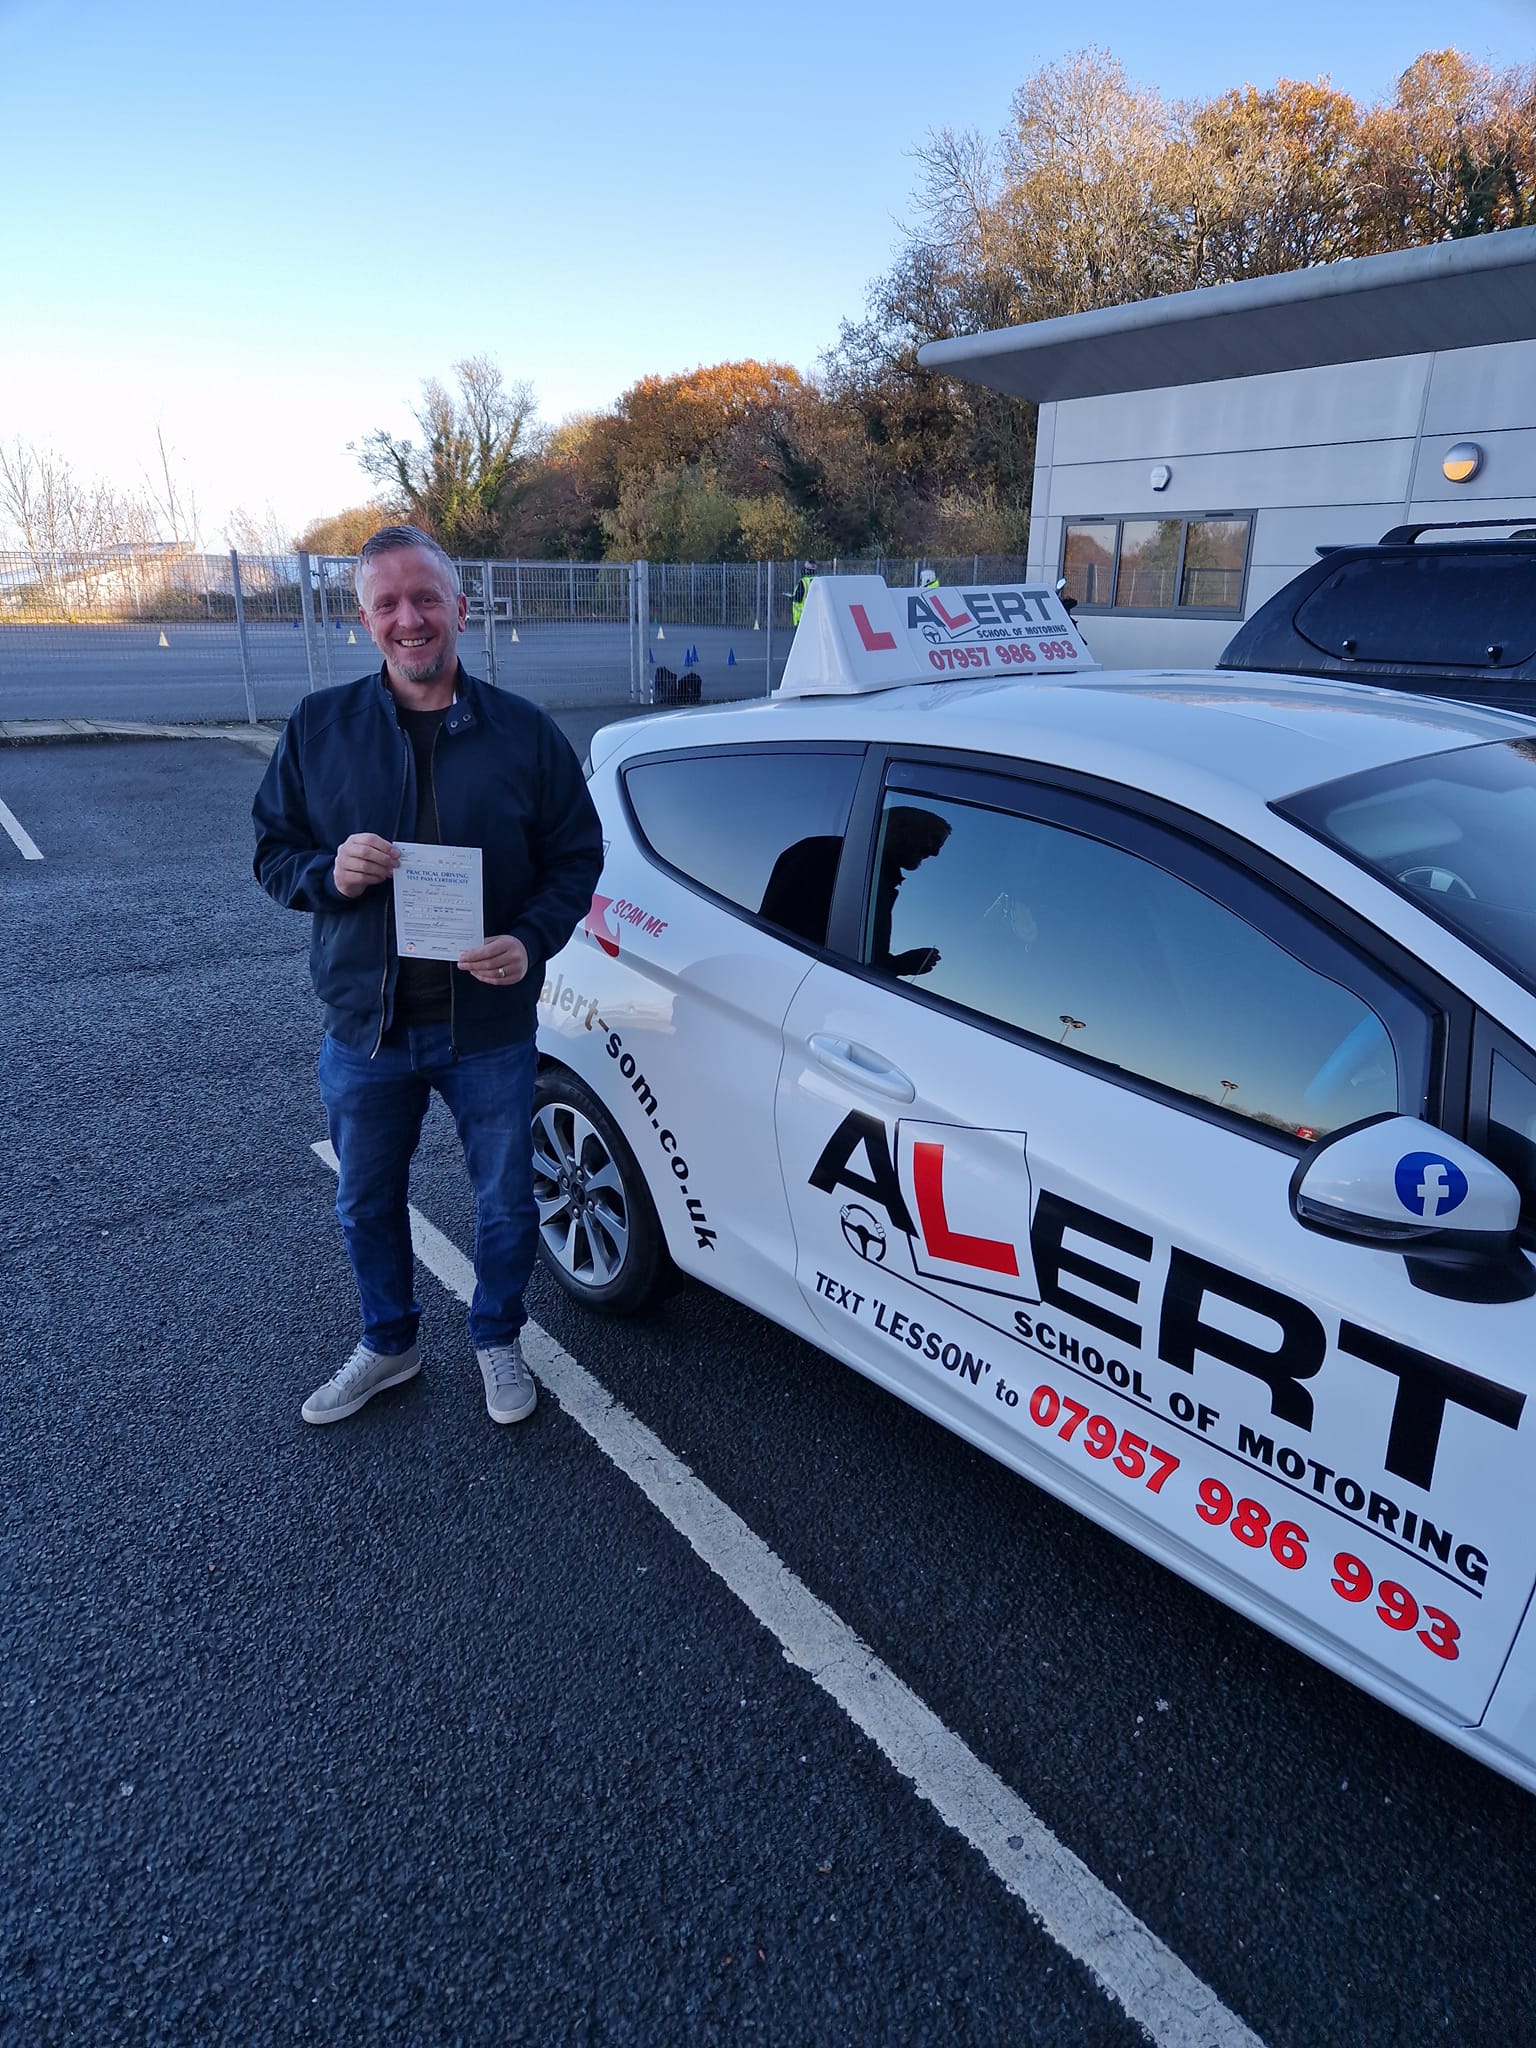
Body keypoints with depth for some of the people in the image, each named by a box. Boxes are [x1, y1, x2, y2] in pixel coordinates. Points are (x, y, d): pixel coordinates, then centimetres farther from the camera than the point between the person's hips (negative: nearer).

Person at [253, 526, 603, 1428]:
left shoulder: (524, 731, -5)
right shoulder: (319, 727, -1)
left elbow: (576, 857, -1)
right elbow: (272, 852, 4)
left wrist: (532, 940, -19)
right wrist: (328, 872, -20)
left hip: (490, 1025, -1)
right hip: (364, 1024, 2)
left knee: (506, 1202, 14)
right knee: (368, 1203, 19)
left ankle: (498, 1340, 41)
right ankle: (389, 1345, 45)